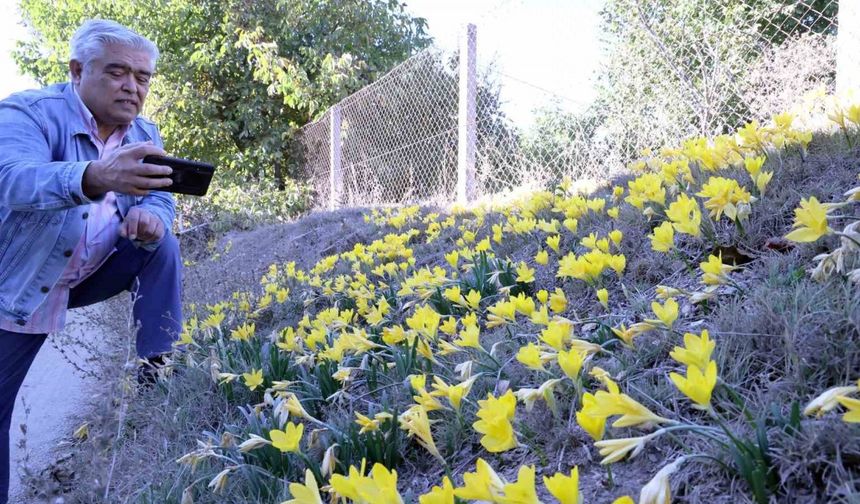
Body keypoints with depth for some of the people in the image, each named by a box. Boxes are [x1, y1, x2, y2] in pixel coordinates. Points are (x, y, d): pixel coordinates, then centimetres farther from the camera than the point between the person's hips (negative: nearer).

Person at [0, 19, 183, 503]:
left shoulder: (144, 135, -3)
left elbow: (160, 200, -6)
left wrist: (150, 218, -33)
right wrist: (93, 178, -64)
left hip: (91, 273, 4)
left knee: (162, 245, -16)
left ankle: (162, 368, -12)